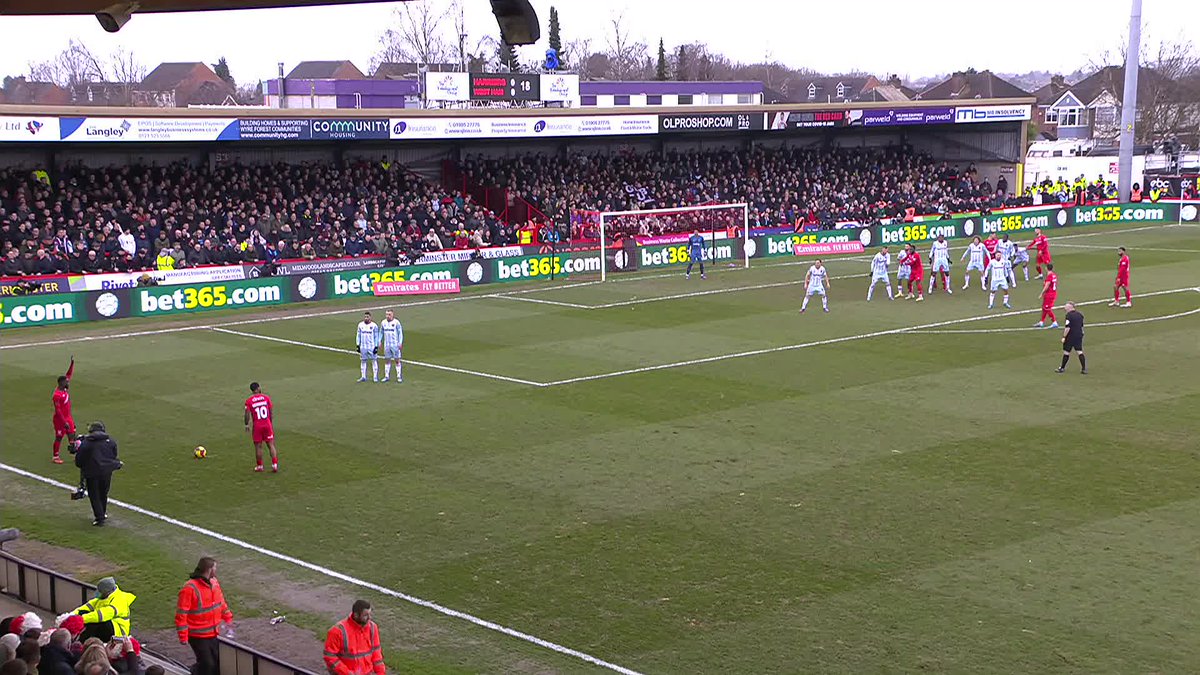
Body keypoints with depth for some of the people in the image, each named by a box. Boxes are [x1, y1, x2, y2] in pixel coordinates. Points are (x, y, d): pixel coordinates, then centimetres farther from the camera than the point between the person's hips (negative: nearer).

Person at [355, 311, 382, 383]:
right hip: (363, 347, 4)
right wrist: (357, 345, 7)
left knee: (374, 361, -2)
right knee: (363, 361, 6)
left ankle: (375, 377, 2)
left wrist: (376, 347, -7)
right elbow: (358, 335, 13)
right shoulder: (360, 325, 7)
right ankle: (363, 377, 13)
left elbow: (376, 337, -2)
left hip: (372, 347, -4)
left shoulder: (374, 325, -4)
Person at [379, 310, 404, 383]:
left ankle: (399, 376, 4)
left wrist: (400, 343, -9)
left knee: (397, 360, -1)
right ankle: (387, 376, 14)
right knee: (387, 360, 8)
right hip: (386, 345, 4)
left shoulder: (396, 322, -7)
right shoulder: (383, 322, 7)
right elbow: (381, 332, 18)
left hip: (395, 345, -4)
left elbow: (400, 333, -4)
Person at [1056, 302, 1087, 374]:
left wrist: (1064, 337, -15)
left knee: (1066, 352, 6)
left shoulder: (1069, 315, -15)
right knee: (1080, 352, 5)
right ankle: (1084, 369, -1)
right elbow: (1082, 326, 17)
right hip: (1079, 335, 7)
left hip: (1070, 336, -7)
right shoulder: (1080, 314, 9)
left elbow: (1067, 328, -20)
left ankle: (1062, 368, 17)